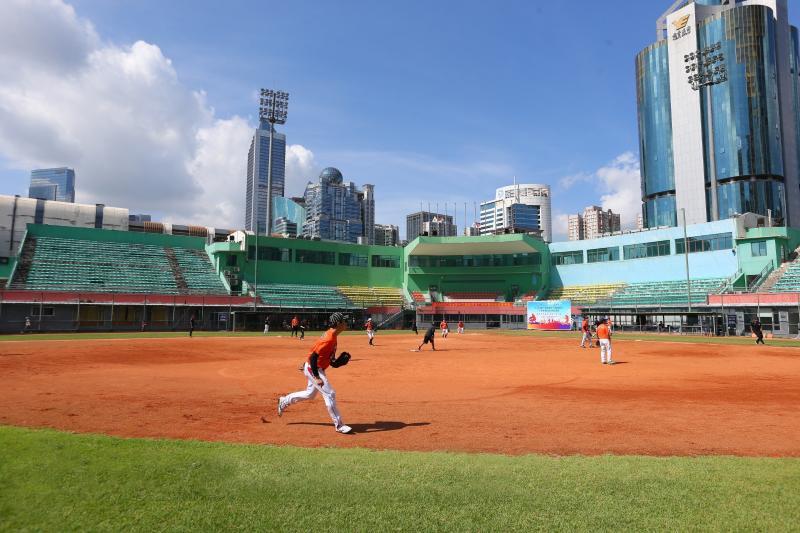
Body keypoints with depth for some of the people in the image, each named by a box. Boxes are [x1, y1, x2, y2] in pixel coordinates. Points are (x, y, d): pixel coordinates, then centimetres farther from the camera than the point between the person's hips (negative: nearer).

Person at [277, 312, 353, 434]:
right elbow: (313, 357, -28)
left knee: (310, 394, 24)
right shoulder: (329, 338, -27)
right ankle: (339, 425, -2)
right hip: (312, 368, -10)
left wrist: (335, 361, 2)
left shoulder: (332, 335, 3)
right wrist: (317, 378, -27)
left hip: (317, 368, 10)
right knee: (330, 394, -10)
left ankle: (284, 401, 41)